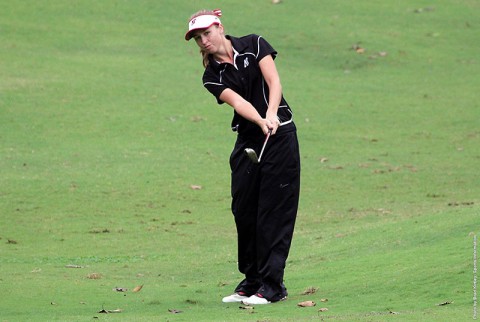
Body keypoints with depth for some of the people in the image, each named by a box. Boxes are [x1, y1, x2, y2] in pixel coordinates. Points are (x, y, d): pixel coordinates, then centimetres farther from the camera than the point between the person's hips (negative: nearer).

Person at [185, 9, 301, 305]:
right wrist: (261, 121, -32)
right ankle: (252, 281, 16)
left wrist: (271, 114, -31)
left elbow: (274, 82, -13)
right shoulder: (212, 76, 4)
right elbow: (238, 102, -13)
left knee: (274, 211, -7)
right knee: (244, 211, 3)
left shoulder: (254, 45, -1)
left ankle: (272, 285, -6)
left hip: (280, 135, -4)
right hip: (247, 142, 4)